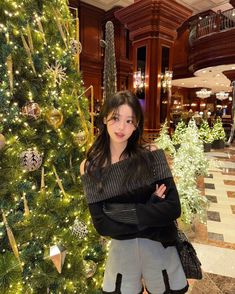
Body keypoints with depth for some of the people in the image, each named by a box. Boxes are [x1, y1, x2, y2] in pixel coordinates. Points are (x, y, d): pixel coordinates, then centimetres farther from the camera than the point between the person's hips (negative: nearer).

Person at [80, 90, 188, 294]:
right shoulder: (90, 167, -10)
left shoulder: (151, 155, -13)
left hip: (159, 246, 0)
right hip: (121, 250, 0)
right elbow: (101, 224, -12)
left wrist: (125, 213, -21)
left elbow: (173, 208, -16)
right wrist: (150, 207, -18)